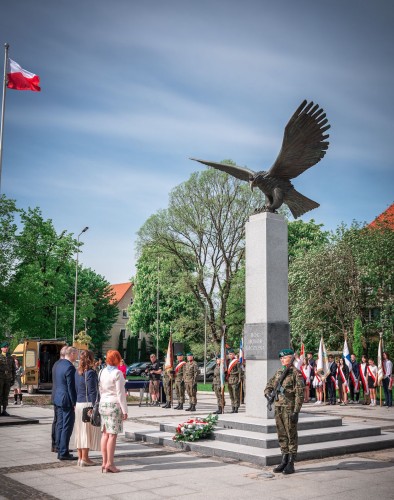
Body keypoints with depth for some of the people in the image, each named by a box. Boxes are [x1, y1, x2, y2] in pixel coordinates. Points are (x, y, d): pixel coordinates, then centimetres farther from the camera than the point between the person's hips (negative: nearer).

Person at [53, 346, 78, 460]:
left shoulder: (59, 364, 9)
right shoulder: (70, 367, -20)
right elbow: (71, 387, -20)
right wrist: (74, 403, -14)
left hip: (58, 398, 10)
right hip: (67, 400, -10)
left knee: (60, 425, 16)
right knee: (67, 427, -3)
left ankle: (60, 450, 25)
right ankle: (64, 453, -1)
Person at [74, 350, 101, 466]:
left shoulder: (77, 372, 9)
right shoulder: (90, 373, -14)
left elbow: (75, 389, 13)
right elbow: (92, 392, -15)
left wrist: (75, 403, 18)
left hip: (78, 404, 7)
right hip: (88, 404, -7)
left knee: (80, 430, 12)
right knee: (87, 431, -1)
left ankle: (80, 457, 17)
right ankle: (85, 458, 1)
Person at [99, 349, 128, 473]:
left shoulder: (102, 372, 8)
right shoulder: (117, 373, -11)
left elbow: (100, 390, 13)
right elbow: (120, 393, -11)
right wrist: (124, 410, -7)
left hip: (103, 404, 7)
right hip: (114, 404, -7)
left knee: (105, 434, 9)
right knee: (113, 435, -4)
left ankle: (104, 463, 12)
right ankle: (109, 464, -3)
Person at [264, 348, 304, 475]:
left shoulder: (296, 373, -9)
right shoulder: (279, 372, 13)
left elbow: (299, 394, -14)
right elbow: (269, 385, 22)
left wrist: (296, 411, -18)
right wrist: (268, 393, -1)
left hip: (289, 408, -7)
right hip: (278, 407, 7)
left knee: (291, 436, 1)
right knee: (282, 435, 12)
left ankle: (291, 464, 7)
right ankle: (284, 461, 21)